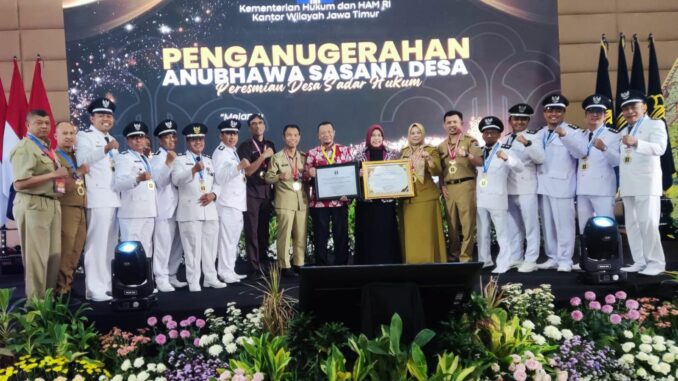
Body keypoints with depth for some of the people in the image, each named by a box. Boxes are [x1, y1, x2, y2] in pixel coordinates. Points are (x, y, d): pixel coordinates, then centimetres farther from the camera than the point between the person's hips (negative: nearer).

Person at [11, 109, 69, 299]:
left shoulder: (46, 148, 18)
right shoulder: (24, 148, -10)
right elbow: (20, 183, -20)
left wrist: (61, 178, 14)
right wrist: (54, 174, -17)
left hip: (52, 203, 9)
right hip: (33, 204, -9)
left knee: (54, 253, 11)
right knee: (36, 255, -3)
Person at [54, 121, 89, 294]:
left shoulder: (77, 158, 20)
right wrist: (78, 173, -18)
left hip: (80, 210, 7)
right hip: (65, 209, -7)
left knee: (75, 253, 9)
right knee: (65, 253, -8)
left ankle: (67, 286, 17)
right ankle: (60, 290, -1)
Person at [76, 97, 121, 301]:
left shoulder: (112, 140, 22)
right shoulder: (84, 136, -3)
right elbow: (82, 159, -25)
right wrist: (105, 149, -39)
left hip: (113, 198, 8)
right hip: (98, 198, -8)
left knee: (111, 244, 12)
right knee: (97, 243, -9)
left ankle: (108, 285, 20)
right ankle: (95, 289, -5)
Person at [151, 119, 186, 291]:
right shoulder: (156, 158, -3)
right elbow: (160, 182, -16)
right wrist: (168, 163, -23)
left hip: (179, 207, 7)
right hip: (164, 208, -7)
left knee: (177, 245, 10)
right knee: (163, 244, -7)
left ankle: (171, 276, 20)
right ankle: (161, 279, 0)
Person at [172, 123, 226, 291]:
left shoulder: (208, 160, 21)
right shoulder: (180, 159, 2)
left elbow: (216, 182, 16)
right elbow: (176, 180, -15)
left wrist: (213, 194, -5)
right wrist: (193, 170, -30)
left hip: (210, 209, 6)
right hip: (190, 211, -5)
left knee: (210, 246, 10)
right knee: (192, 247, -5)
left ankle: (210, 278, 19)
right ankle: (193, 282, 2)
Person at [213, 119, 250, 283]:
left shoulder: (233, 152, 20)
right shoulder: (220, 153, -8)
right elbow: (220, 177, -23)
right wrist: (239, 166, -30)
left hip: (236, 202, 9)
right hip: (227, 203, -9)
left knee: (234, 239, 13)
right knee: (227, 239, -9)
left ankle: (230, 271, 20)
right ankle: (225, 273, -5)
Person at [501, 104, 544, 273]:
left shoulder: (532, 137, -3)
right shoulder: (505, 139, 14)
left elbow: (540, 159, -18)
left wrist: (527, 143, -29)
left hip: (527, 189, -6)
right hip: (509, 189, 6)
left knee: (530, 225, -1)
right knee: (513, 226, 13)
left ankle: (530, 260, 4)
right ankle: (515, 257, 24)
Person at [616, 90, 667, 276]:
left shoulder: (655, 125, 1)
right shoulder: (623, 132, 21)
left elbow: (660, 148, -19)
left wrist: (636, 142, -33)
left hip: (646, 183, -7)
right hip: (628, 185, 7)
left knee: (648, 223, -10)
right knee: (632, 224, 6)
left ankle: (656, 262, -1)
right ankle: (639, 262, 11)